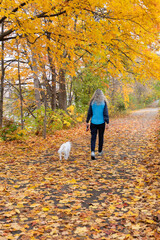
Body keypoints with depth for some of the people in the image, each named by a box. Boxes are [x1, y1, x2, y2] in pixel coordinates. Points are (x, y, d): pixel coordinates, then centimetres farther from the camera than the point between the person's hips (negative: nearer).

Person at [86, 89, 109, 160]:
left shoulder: (92, 102, -2)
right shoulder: (103, 102, -4)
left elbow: (89, 113, 2)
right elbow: (106, 113, -7)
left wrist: (87, 122, 10)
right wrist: (107, 123, -5)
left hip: (93, 122, 0)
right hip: (101, 122, 0)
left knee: (93, 137, 1)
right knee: (101, 137, 15)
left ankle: (92, 152, -17)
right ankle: (100, 151, 28)